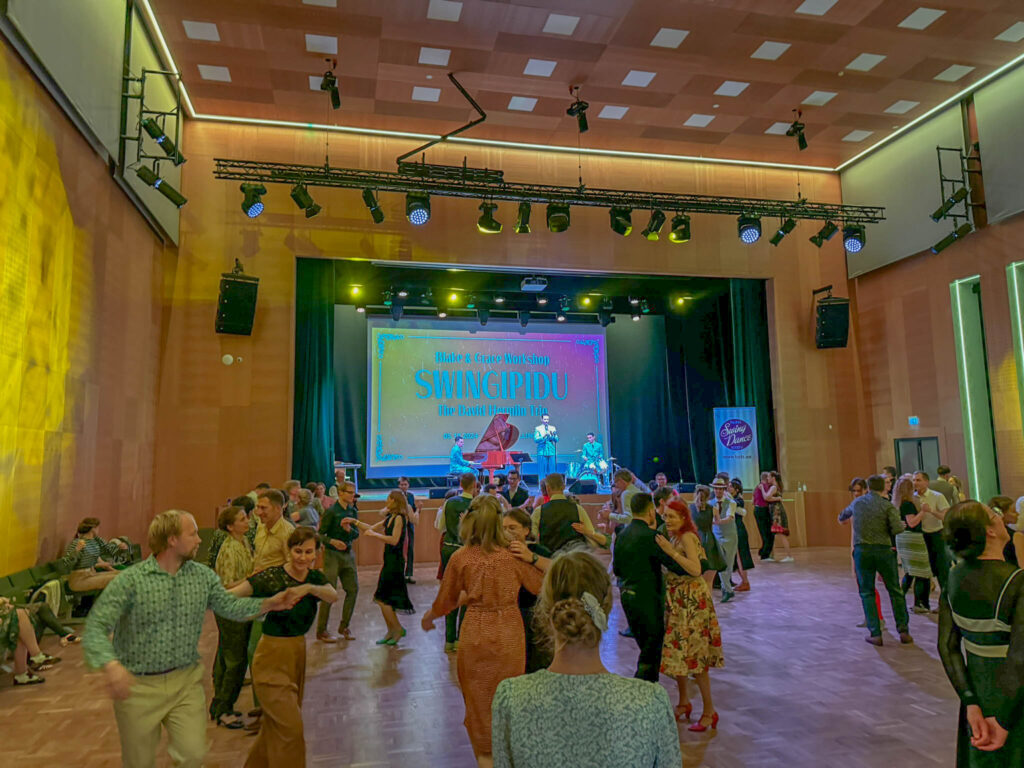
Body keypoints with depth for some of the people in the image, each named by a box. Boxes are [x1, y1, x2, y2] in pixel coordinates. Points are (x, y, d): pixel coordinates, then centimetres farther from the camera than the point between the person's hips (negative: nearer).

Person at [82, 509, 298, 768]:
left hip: (186, 681, 3)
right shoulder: (130, 580, -15)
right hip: (138, 686, -3)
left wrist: (268, 604, -10)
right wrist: (111, 665, -34)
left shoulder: (203, 576, -1)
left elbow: (229, 606, 5)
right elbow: (96, 627, -18)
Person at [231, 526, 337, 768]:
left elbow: (333, 596, -19)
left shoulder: (315, 578, 0)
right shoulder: (271, 577, -16)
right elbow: (233, 595, -29)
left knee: (276, 724, 19)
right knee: (291, 728, -6)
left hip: (298, 655, 6)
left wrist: (308, 588, -36)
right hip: (272, 658, -6)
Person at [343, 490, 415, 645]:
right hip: (389, 560, 9)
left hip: (395, 561, -9)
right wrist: (354, 521, 14)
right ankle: (392, 632, 21)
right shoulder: (390, 518, 14)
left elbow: (394, 540, -22)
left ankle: (397, 629, 5)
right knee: (385, 598, 11)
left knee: (382, 597, -7)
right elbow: (372, 528, 21)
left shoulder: (399, 518, -13)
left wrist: (375, 534, -16)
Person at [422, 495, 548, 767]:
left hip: (476, 634, 0)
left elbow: (445, 601, 3)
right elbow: (543, 587, -4)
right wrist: (533, 558, 0)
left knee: (479, 697, 19)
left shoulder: (460, 558, -11)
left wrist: (428, 617, 20)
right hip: (509, 634, 1)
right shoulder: (513, 554, -11)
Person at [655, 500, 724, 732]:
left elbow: (696, 570, -26)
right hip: (677, 601, 9)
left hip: (691, 602, -9)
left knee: (693, 655, -3)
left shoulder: (687, 537, -16)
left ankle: (709, 711, 7)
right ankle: (684, 703, 28)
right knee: (678, 652, 14)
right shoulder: (673, 536, 10)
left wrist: (671, 552, -28)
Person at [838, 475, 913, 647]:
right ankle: (903, 631, 12)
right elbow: (897, 528, -14)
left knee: (867, 593, 8)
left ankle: (875, 634, 5)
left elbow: (845, 513, 30)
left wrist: (841, 518, 53)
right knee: (895, 591, 11)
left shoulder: (857, 502, 9)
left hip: (862, 550, 2)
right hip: (883, 550, -2)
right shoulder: (887, 505, -3)